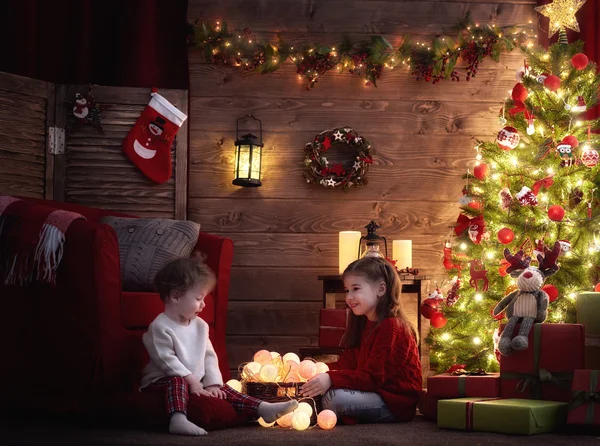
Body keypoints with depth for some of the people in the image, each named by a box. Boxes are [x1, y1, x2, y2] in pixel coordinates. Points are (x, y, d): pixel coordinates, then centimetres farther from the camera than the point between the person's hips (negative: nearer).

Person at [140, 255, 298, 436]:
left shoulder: (200, 326, 9)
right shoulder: (160, 327, -16)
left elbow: (209, 356, 8)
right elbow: (167, 360, -22)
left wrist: (212, 383, -6)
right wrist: (191, 381, -24)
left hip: (196, 383, 8)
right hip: (163, 381, -8)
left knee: (222, 390, -5)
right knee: (177, 382, -37)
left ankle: (262, 408, -11)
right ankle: (178, 420, -58)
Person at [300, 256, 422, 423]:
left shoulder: (391, 326, -16)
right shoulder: (364, 324, 16)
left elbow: (374, 377, -24)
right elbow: (348, 363, 13)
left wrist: (331, 379, -33)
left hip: (397, 404, -10)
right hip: (376, 395, 10)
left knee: (334, 398, -27)